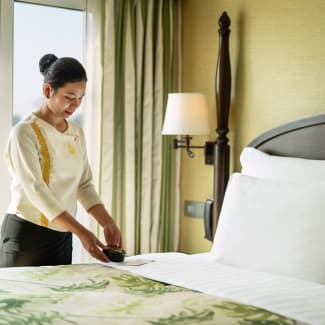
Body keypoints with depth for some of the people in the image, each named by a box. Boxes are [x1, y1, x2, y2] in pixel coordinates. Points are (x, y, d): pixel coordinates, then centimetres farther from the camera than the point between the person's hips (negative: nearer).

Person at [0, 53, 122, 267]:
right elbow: (35, 189, -22)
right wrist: (81, 232, -29)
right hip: (26, 235, -6)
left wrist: (107, 223, -9)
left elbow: (84, 184, 8)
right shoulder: (25, 132, -13)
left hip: (62, 237, 6)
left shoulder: (77, 133, 8)